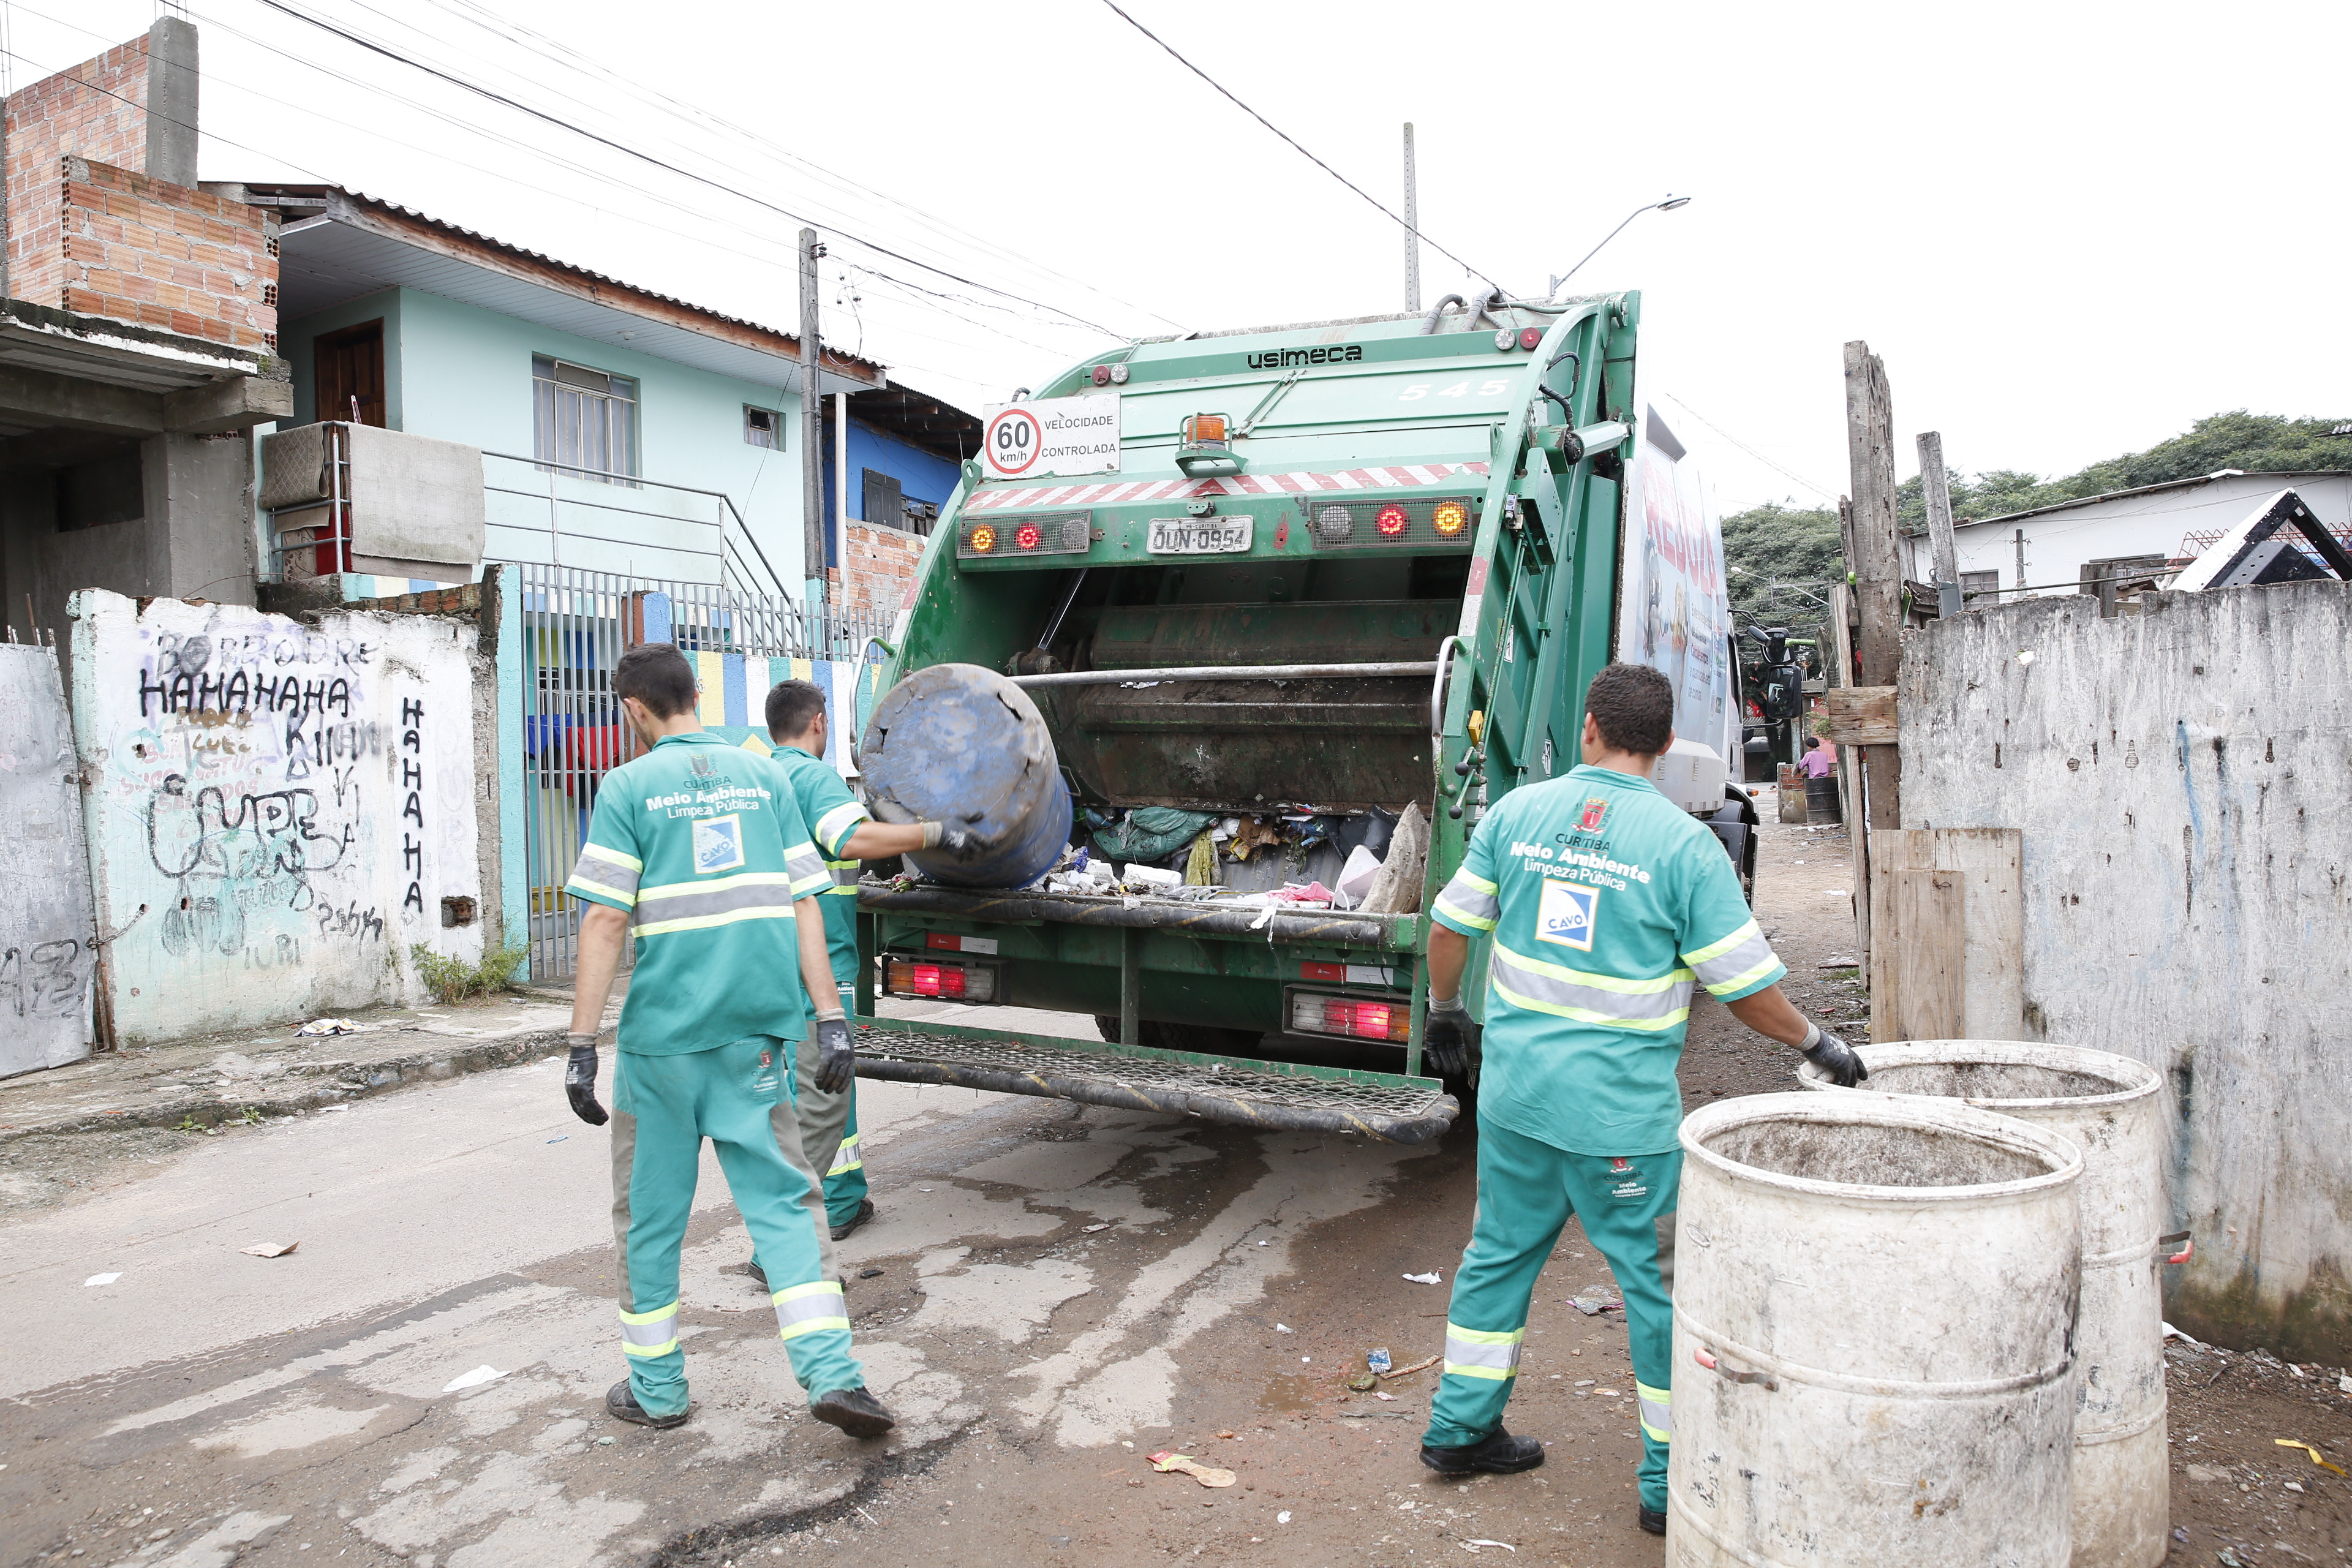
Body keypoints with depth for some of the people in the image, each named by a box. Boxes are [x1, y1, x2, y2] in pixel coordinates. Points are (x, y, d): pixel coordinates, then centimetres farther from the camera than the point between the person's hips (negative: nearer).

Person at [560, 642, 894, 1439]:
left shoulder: (629, 786, -2)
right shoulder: (761, 776, 8)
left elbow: (605, 920, -9)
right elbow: (803, 905, 4)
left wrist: (581, 1044, -7)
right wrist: (829, 1014, 5)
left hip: (664, 1029, -3)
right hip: (760, 1027, 3)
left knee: (651, 1212, 12)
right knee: (780, 1197, 8)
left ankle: (656, 1388, 24)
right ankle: (831, 1372, -2)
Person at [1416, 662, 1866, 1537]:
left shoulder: (1517, 812, 1)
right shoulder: (1684, 844, -10)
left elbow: (1452, 925, 7)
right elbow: (1745, 988, -8)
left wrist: (1444, 1011, 23)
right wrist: (1818, 1045, 9)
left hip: (1514, 1089, 5)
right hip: (1621, 1109, -4)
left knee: (1499, 1251, 20)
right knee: (1662, 1282, 10)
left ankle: (1459, 1429, 31)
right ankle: (1673, 1481, 20)